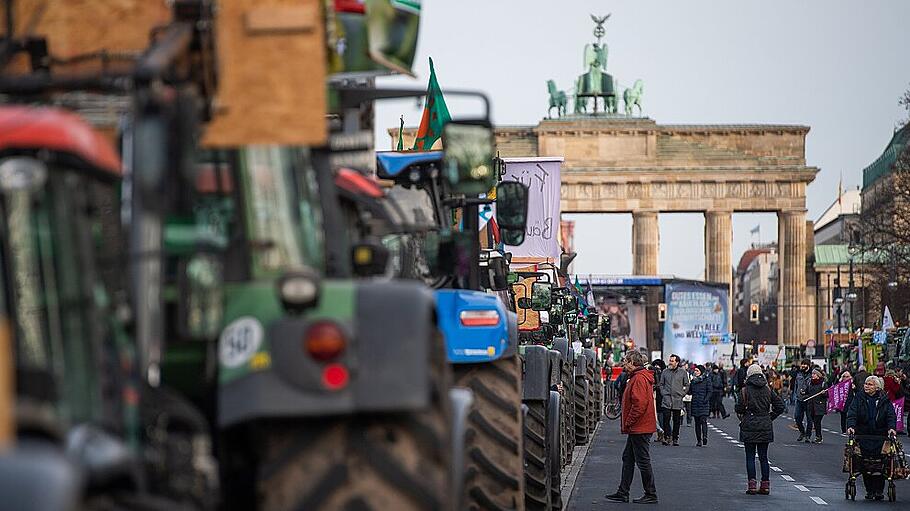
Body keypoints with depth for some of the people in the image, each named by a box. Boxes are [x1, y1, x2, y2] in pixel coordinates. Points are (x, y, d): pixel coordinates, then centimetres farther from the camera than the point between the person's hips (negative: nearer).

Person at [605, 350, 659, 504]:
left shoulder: (639, 379, -17)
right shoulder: (639, 377, 16)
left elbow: (639, 404, -25)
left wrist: (628, 423, -17)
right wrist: (627, 424, 18)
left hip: (639, 428, -11)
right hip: (637, 428, 11)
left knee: (643, 461, -4)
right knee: (628, 458, 14)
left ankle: (651, 495, 2)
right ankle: (622, 493, 17)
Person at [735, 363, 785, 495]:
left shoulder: (745, 390, -8)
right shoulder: (767, 390, 4)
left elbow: (739, 408, -10)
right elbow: (780, 406, 4)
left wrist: (741, 414, 11)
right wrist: (770, 417, 10)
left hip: (749, 426, -3)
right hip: (765, 427, 3)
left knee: (750, 457, 3)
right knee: (763, 457, 10)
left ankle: (752, 484, -3)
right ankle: (765, 485, 9)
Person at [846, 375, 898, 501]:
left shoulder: (884, 400, 5)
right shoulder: (859, 398, 5)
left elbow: (891, 415, 1)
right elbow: (852, 413, -4)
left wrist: (891, 427, -17)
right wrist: (850, 426, -21)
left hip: (880, 436, 0)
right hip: (863, 436, 0)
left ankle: (879, 490, 0)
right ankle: (869, 490, 7)